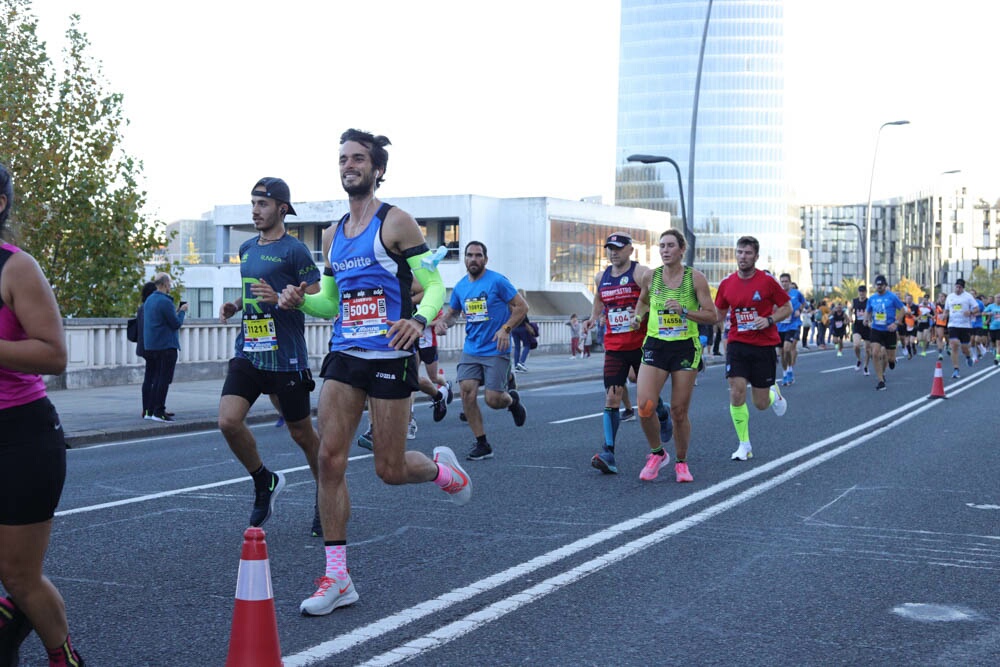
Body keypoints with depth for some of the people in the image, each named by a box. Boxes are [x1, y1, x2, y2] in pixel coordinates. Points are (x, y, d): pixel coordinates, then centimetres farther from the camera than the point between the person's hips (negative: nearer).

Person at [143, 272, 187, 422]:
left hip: (150, 346, 9)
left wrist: (176, 312, 16)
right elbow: (177, 324, -15)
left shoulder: (149, 300, 13)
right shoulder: (165, 301, -16)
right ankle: (159, 411, -5)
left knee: (157, 378, 16)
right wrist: (182, 311, 1)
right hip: (166, 346, -9)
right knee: (164, 380, -4)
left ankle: (152, 409, 19)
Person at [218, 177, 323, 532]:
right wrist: (234, 305, 10)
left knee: (302, 433, 5)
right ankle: (264, 482, 14)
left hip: (286, 358, -6)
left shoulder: (294, 250, -8)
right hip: (247, 352, 6)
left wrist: (281, 299, -24)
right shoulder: (246, 249, 14)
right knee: (228, 421, -10)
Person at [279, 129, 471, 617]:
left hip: (390, 357, -6)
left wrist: (420, 319, -29)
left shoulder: (395, 223, -5)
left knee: (390, 470, 0)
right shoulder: (333, 235, 14)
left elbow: (435, 285, -9)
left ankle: (441, 468, 36)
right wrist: (300, 301, 1)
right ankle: (337, 578, 1)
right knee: (330, 458, -6)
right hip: (344, 356, 6)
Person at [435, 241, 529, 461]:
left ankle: (512, 399, 30)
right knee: (466, 391, -11)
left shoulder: (497, 281, -8)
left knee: (492, 399, -9)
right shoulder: (460, 287, 8)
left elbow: (522, 306, -6)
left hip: (496, 350, -5)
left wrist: (506, 329, -18)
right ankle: (482, 445, 1)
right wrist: (442, 321, -2)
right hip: (471, 350, 5)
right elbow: (451, 312, 21)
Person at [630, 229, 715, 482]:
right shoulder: (650, 277, 3)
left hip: (685, 348, -1)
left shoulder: (695, 278, -4)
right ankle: (657, 453, 11)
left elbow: (712, 316, -5)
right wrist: (638, 316, 5)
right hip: (655, 346, 1)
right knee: (644, 407, -14)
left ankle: (681, 463, 23)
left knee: (679, 411, 2)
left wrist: (684, 311, -18)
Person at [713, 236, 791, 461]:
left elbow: (787, 307, 1)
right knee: (736, 393, -13)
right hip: (737, 344, 2)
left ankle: (774, 393, 43)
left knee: (761, 404, 4)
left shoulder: (767, 281, -8)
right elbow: (719, 314, 13)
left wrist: (769, 320, -17)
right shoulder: (727, 283, 1)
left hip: (764, 346, -2)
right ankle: (744, 445, 1)